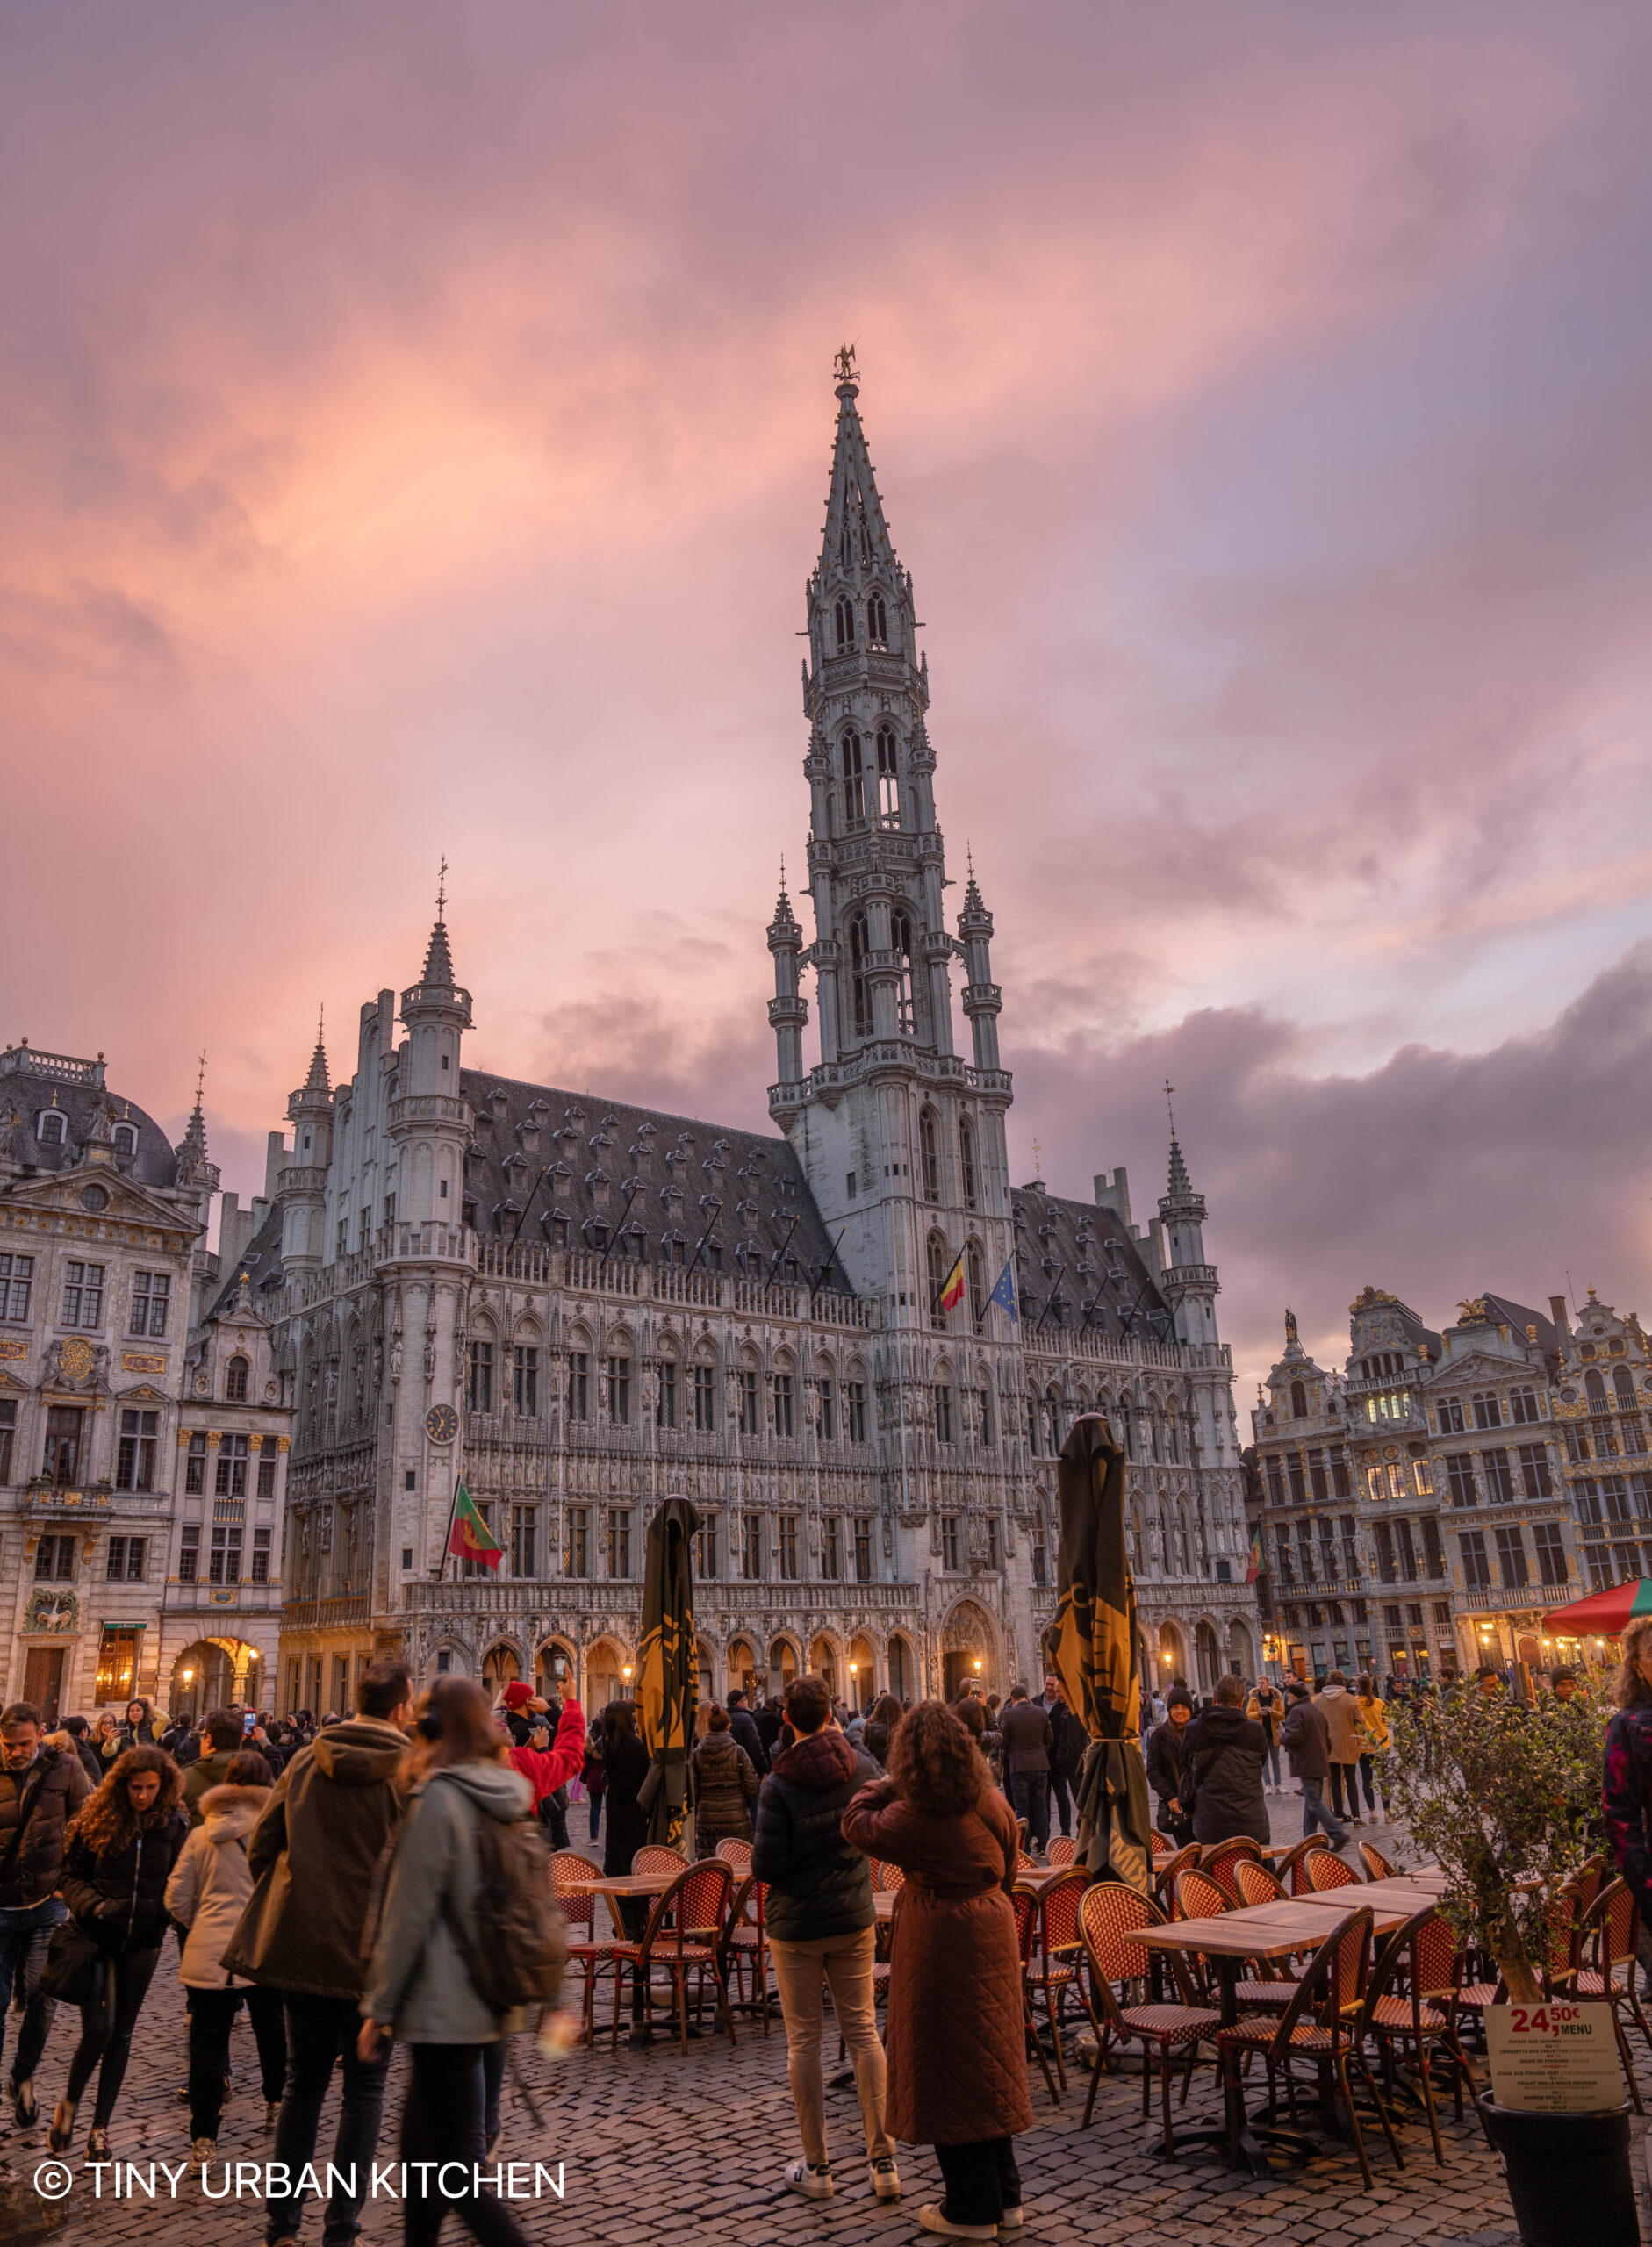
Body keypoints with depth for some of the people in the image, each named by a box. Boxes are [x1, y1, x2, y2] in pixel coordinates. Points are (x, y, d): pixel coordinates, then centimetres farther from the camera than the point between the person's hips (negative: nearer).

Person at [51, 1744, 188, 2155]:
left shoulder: (172, 1825, -1)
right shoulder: (98, 1820, -6)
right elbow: (72, 1875, 0)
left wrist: (167, 1908, -11)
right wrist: (93, 1906, -17)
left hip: (143, 1940, 2)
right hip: (98, 1937, -2)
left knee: (122, 2034, 9)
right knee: (98, 2030, -9)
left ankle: (100, 2125, 23)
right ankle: (68, 2105, 20)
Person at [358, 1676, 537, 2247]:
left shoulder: (439, 1798, -17)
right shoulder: (506, 1796, 7)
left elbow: (409, 1916, -16)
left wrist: (379, 2010, -8)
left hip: (444, 2005, -8)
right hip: (482, 2001, 8)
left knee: (455, 2174, -1)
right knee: (420, 2143, 21)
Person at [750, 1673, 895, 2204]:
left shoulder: (779, 1785, -19)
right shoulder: (861, 1767, -8)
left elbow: (765, 1867, -19)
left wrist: (761, 1854, 7)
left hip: (796, 1926, -3)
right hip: (854, 1920, 3)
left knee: (803, 2041, 8)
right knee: (863, 2032, 11)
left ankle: (816, 2167, 16)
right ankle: (884, 2162, 13)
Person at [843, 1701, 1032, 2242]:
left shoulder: (914, 1819, -19)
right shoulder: (993, 1805, -4)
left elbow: (857, 1825, -4)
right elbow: (1007, 1871, 9)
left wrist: (885, 1785, 5)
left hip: (940, 1944, -6)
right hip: (992, 1935, 6)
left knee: (947, 2071, 7)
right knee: (990, 2063, 17)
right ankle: (1005, 2197, 28)